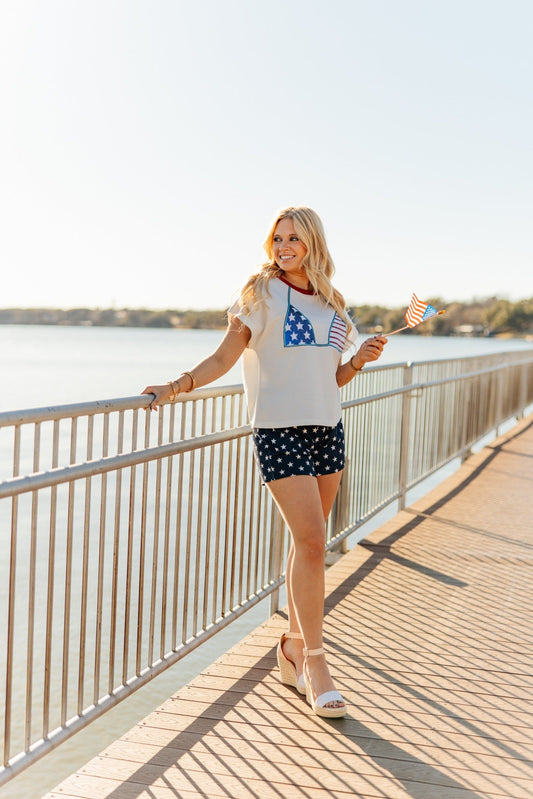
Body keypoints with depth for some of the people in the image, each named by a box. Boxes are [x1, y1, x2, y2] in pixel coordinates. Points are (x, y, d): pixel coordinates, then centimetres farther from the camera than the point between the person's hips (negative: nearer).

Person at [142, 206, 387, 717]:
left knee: (307, 541, 9)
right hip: (279, 429, -5)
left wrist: (360, 359, 0)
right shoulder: (261, 293, -1)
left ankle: (292, 648, 22)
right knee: (311, 541, -12)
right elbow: (224, 358, -7)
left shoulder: (330, 304, 14)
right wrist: (176, 386, -19)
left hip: (327, 428, 6)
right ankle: (313, 662, -4)